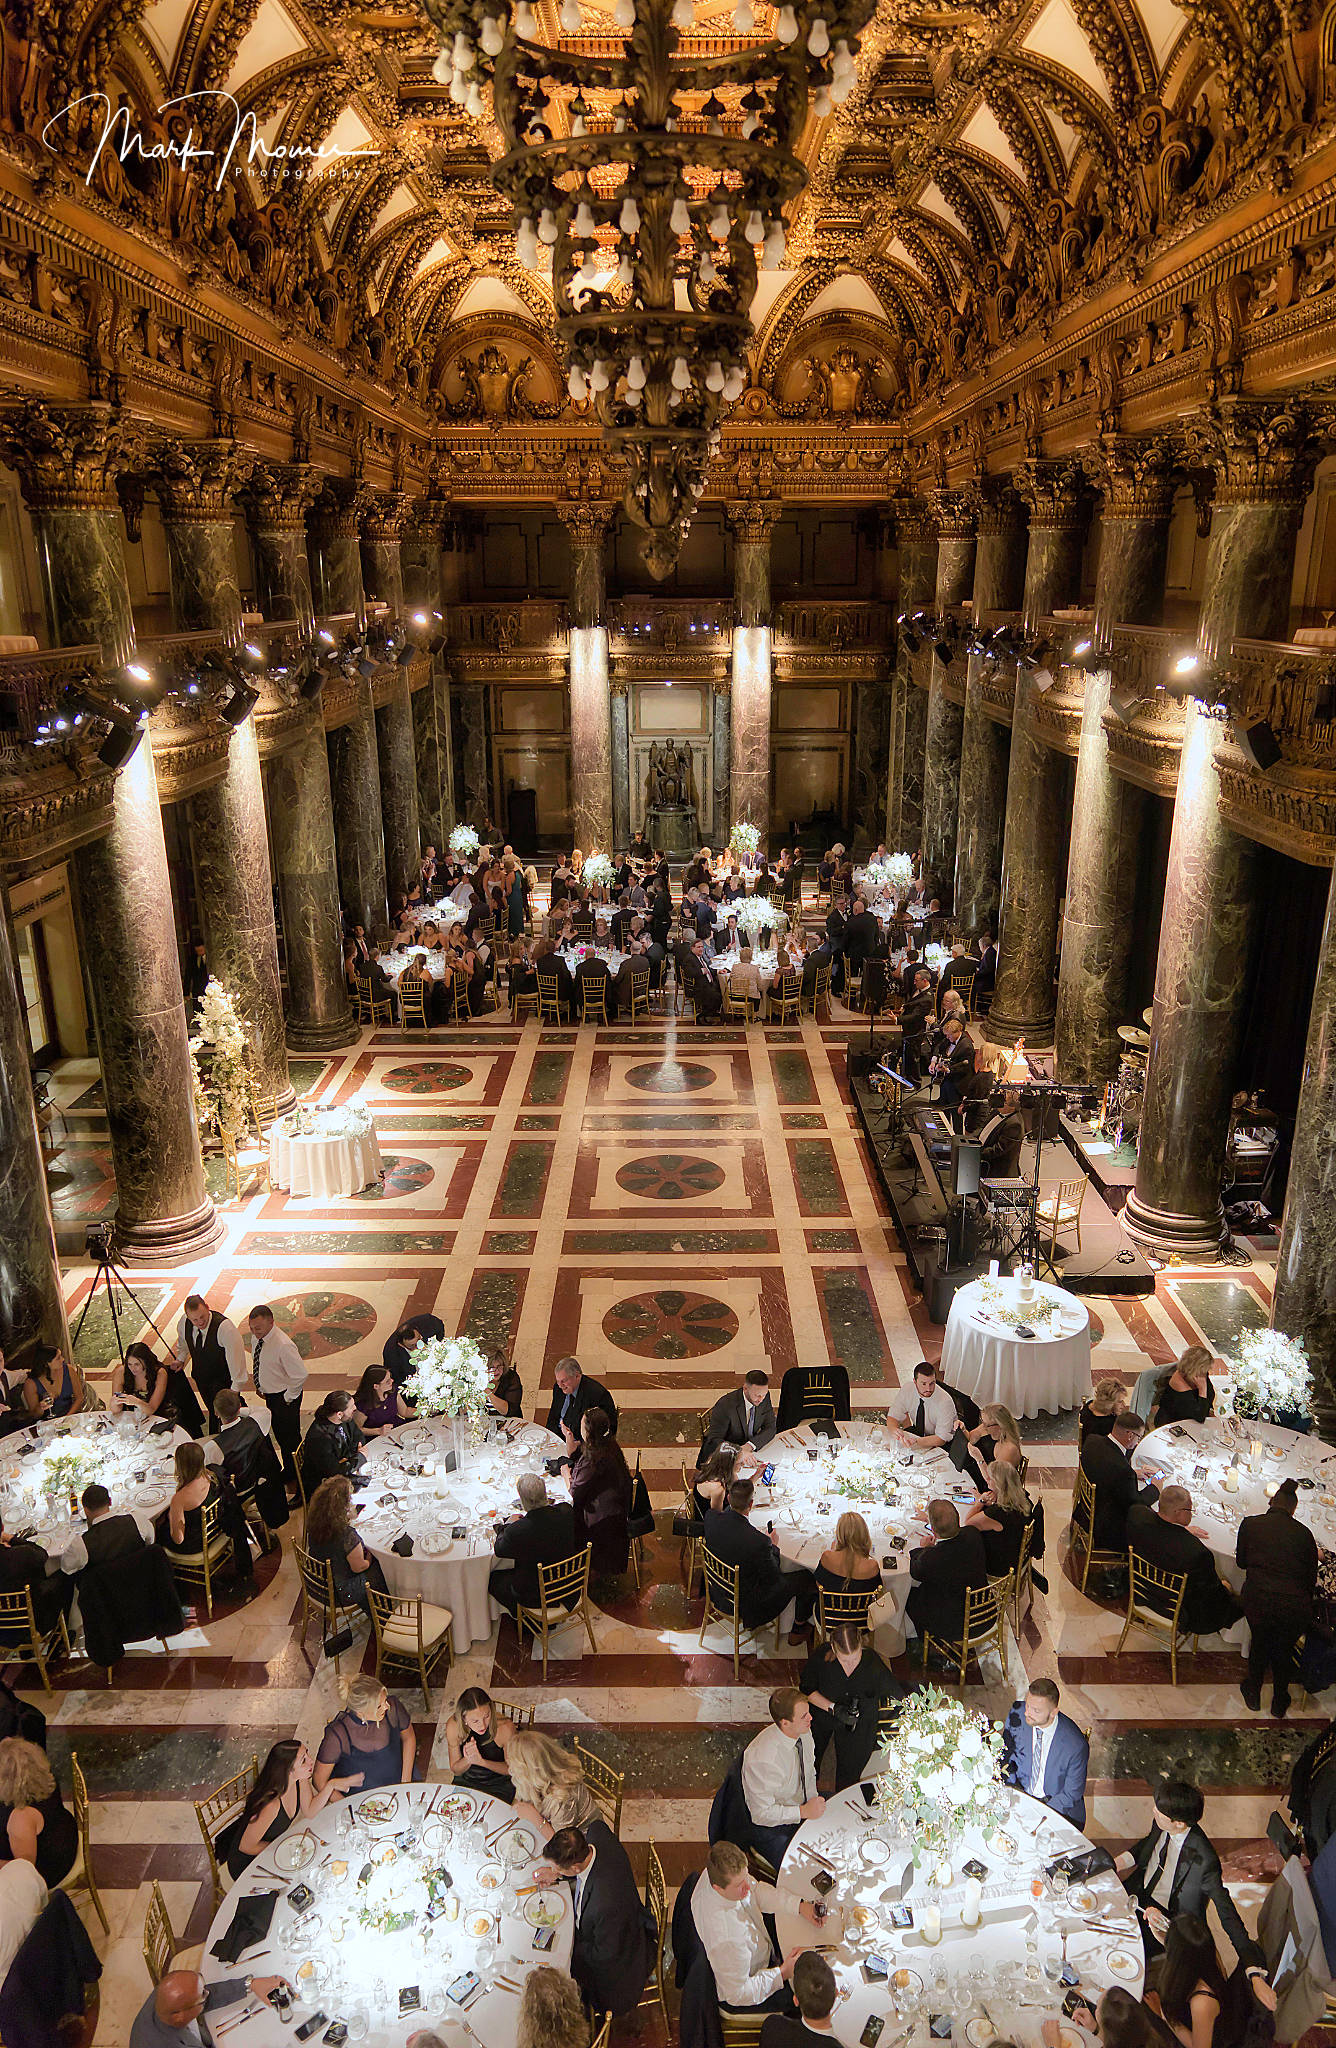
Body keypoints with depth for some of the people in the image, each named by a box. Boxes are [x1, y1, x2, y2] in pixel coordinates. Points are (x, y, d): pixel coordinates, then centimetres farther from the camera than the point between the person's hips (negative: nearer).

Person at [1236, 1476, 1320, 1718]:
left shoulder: (1250, 1524, 3)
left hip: (1257, 1599, 0)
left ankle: (1253, 1694, 44)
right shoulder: (1304, 1533, 4)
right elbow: (1311, 1578, 10)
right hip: (1295, 1605, 1)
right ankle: (1280, 1702, 43)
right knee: (1285, 1649, 28)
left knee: (1260, 1642, 29)